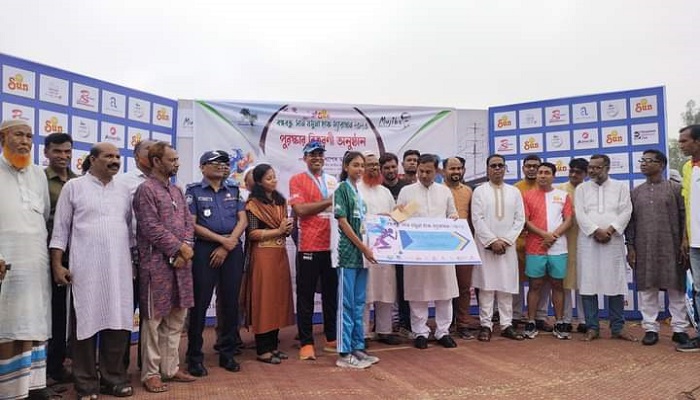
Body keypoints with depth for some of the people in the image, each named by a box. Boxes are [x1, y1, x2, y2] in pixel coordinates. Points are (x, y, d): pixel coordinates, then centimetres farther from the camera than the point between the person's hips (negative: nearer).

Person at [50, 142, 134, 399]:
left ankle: (114, 378, 18)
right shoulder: (74, 187, 2)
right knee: (86, 322, 2)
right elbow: (60, 229, 1)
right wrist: (57, 265, -6)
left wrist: (133, 260, 14)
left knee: (118, 321, 5)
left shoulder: (123, 190, 13)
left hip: (119, 267, 4)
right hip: (85, 268, -3)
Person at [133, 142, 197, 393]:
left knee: (176, 318, 12)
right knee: (153, 319, 3)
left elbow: (188, 222, 11)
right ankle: (150, 373, 14)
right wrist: (180, 248, -11)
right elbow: (152, 229, -16)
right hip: (157, 263, -7)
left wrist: (186, 249, -5)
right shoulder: (146, 189, -9)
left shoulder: (177, 191, 14)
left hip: (180, 262, 7)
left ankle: (171, 368, 24)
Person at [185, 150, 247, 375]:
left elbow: (243, 220, 5)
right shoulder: (193, 191, 3)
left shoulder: (234, 190, 13)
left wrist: (227, 247, -7)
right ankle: (195, 357, 10)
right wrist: (222, 239, -10)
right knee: (200, 303, -1)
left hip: (232, 250, 3)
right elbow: (192, 224, -5)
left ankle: (227, 354, 18)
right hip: (204, 249, -3)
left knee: (231, 302, 6)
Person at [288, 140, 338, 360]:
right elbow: (300, 209, -11)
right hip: (309, 246, -4)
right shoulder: (297, 180, 1)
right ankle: (306, 343, 12)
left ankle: (332, 339, 23)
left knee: (332, 294, 11)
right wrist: (328, 202, -8)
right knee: (306, 296, 2)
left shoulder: (332, 181, 16)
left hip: (332, 245, 5)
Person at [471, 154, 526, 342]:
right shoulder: (479, 191, 3)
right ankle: (486, 325, 5)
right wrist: (492, 241, -11)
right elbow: (477, 219, -4)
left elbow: (520, 219, 5)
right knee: (486, 285, -1)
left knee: (507, 286, 4)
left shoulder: (514, 192, 11)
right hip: (486, 245, -2)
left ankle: (506, 325, 11)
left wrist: (505, 240, -6)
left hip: (508, 246, 2)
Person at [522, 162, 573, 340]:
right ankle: (531, 323, 10)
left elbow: (568, 221, 2)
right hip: (535, 249, -1)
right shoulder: (528, 195, 4)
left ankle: (559, 324, 16)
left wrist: (554, 236, -11)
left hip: (558, 249, 1)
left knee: (557, 285, 7)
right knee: (535, 285, 3)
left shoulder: (563, 195, 8)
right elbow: (525, 221, -3)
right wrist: (545, 235, -12)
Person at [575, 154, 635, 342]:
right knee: (588, 283, -1)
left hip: (613, 240, 0)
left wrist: (610, 230, -12)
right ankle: (592, 327, 6)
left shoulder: (621, 186, 11)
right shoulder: (581, 188, 11)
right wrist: (596, 231, -12)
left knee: (616, 283, 2)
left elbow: (626, 211, 1)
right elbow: (580, 213, 0)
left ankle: (618, 327, 12)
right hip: (588, 240, 0)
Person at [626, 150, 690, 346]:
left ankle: (679, 328, 14)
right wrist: (630, 247, 2)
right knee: (646, 289, 3)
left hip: (671, 248, -2)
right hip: (644, 249, 2)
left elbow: (684, 217, 0)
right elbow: (631, 221, 8)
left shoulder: (675, 188, 3)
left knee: (676, 287, 4)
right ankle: (650, 328, 11)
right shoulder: (635, 192, 10)